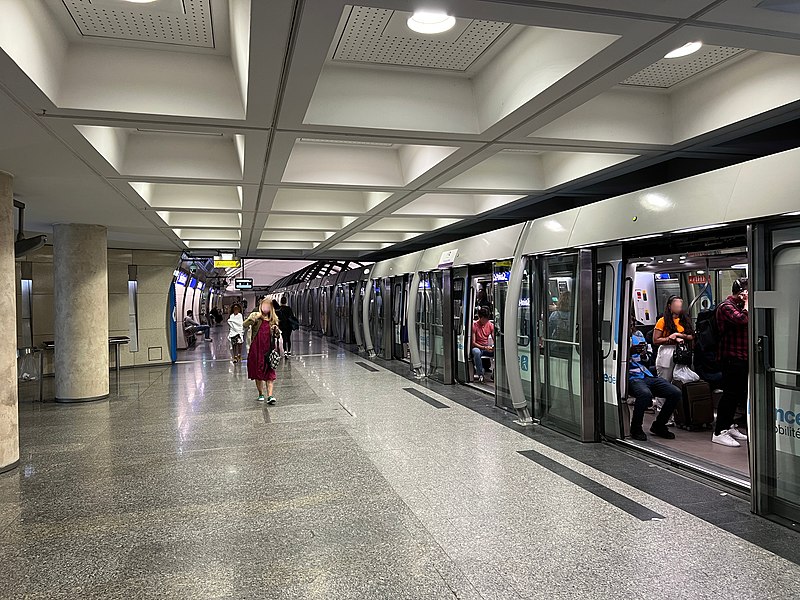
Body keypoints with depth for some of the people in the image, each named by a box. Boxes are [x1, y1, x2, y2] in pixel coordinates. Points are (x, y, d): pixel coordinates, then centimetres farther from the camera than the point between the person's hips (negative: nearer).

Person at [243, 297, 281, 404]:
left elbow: (277, 335, 13)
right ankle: (260, 394, 24)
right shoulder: (255, 315, 1)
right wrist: (253, 318, -29)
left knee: (270, 374, -5)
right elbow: (244, 325, -14)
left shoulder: (273, 319, 8)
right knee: (257, 373, 9)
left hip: (268, 350, 1)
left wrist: (276, 330, -9)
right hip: (256, 349, -1)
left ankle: (270, 395, -7)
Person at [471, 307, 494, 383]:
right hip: (477, 347, -4)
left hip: (487, 347, 4)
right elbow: (473, 343, -14)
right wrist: (484, 347, -27)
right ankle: (480, 373, -23)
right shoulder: (474, 325, -12)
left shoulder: (490, 325, 1)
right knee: (477, 352, -40)